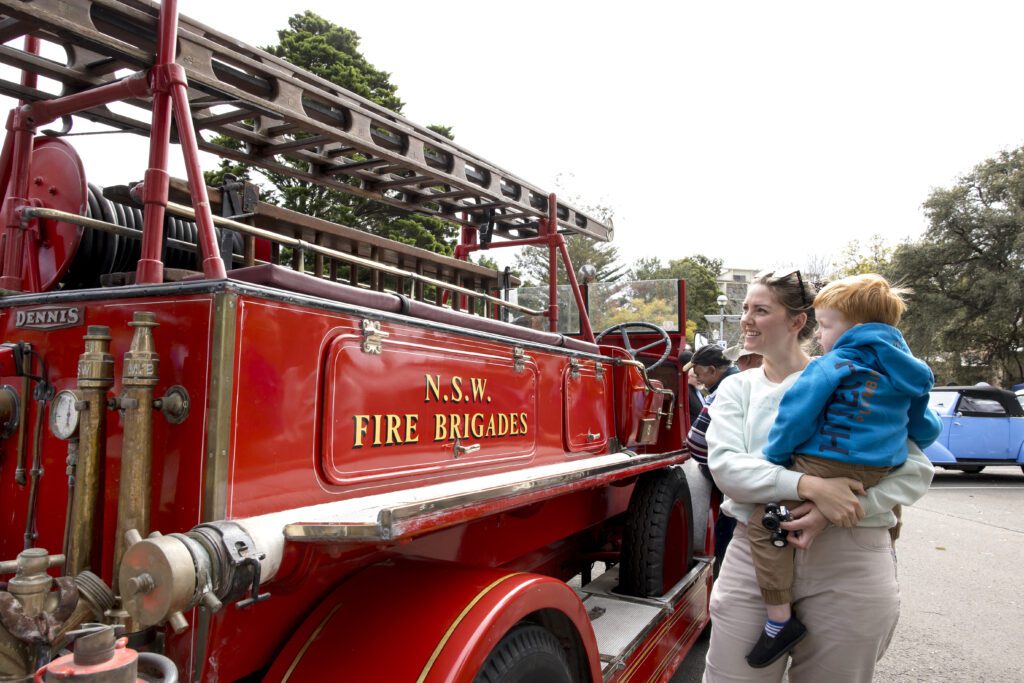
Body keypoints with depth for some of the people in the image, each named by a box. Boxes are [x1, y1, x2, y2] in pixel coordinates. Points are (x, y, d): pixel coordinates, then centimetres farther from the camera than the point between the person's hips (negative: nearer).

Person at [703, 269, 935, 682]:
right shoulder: (736, 388, 7)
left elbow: (917, 471, -3)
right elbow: (724, 466, -8)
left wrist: (835, 511, -18)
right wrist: (807, 486, -24)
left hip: (849, 562, -1)